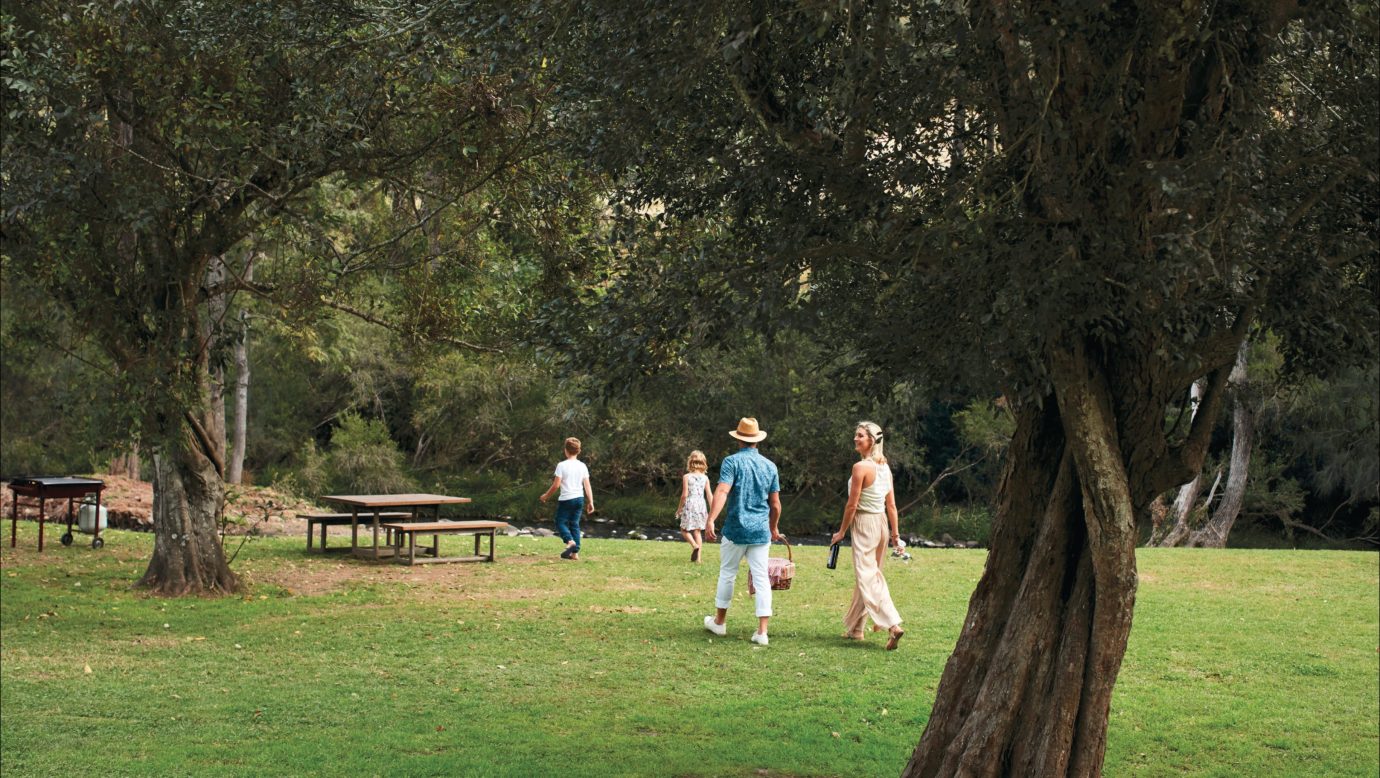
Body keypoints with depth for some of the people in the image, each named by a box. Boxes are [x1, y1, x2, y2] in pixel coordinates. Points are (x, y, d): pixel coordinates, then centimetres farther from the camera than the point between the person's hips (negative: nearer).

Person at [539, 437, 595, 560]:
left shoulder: (562, 465, -9)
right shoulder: (582, 466, 5)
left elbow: (556, 485, -11)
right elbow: (587, 485, 2)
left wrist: (546, 496, 3)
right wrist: (590, 502, 6)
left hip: (566, 499, -5)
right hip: (579, 498, 5)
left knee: (560, 522, 4)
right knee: (574, 524, 11)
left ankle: (570, 541, -22)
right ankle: (575, 552, 7)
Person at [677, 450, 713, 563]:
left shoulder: (686, 477, -8)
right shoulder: (705, 478, 2)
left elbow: (684, 495, -10)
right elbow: (709, 495, 0)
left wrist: (680, 508, 2)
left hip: (689, 505, -4)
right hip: (701, 505, 4)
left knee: (684, 530, 11)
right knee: (697, 532, 12)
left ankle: (695, 545, -16)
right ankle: (698, 557, 6)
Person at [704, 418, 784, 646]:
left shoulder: (732, 462, -6)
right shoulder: (770, 466, 8)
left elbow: (722, 492, -20)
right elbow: (775, 504, 12)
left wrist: (711, 519, -27)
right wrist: (774, 528, 26)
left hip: (736, 529, -3)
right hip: (761, 532, 3)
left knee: (727, 574, 13)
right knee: (761, 578, 2)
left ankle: (719, 622, 26)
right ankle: (762, 631, -3)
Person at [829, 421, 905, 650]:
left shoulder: (860, 467, -17)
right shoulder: (885, 467, 6)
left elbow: (852, 505, -15)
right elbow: (891, 505, 9)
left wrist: (842, 532, -5)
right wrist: (895, 532, 14)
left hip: (864, 524, -8)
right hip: (881, 523, 8)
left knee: (867, 578, -8)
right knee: (870, 575, 15)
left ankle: (892, 625, -22)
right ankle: (855, 628, 25)